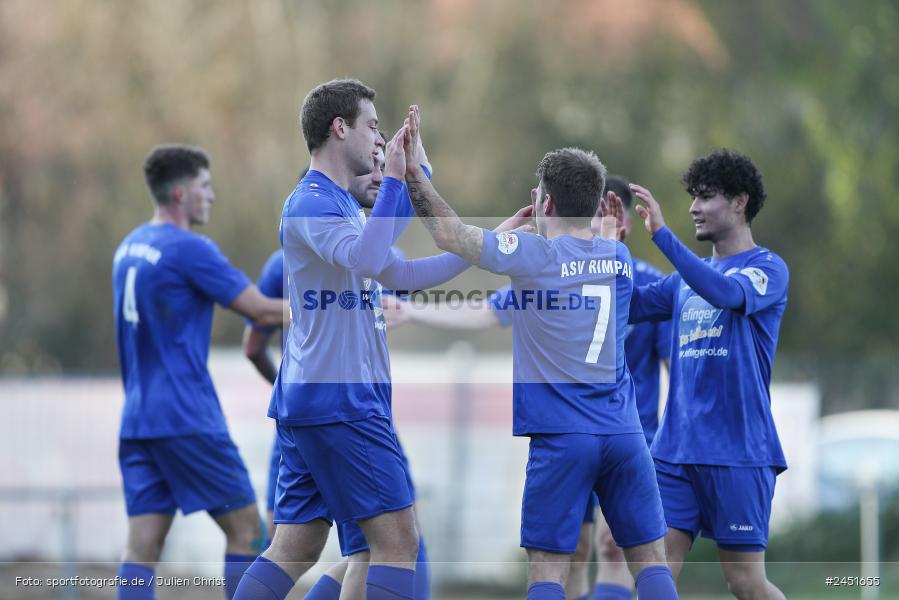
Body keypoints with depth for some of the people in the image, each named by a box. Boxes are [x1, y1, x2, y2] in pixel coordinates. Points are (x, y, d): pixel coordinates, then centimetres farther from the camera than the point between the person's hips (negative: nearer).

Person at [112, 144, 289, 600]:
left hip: (137, 420, 8)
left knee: (142, 546, 1)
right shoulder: (190, 250, -11)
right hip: (188, 419, -8)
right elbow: (261, 311, -11)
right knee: (245, 529, 1)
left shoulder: (128, 248, 14)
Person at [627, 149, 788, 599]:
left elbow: (727, 293, -24)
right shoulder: (686, 277, 18)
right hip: (675, 447, 6)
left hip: (738, 452, -6)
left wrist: (661, 233, -27)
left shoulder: (768, 268, -4)